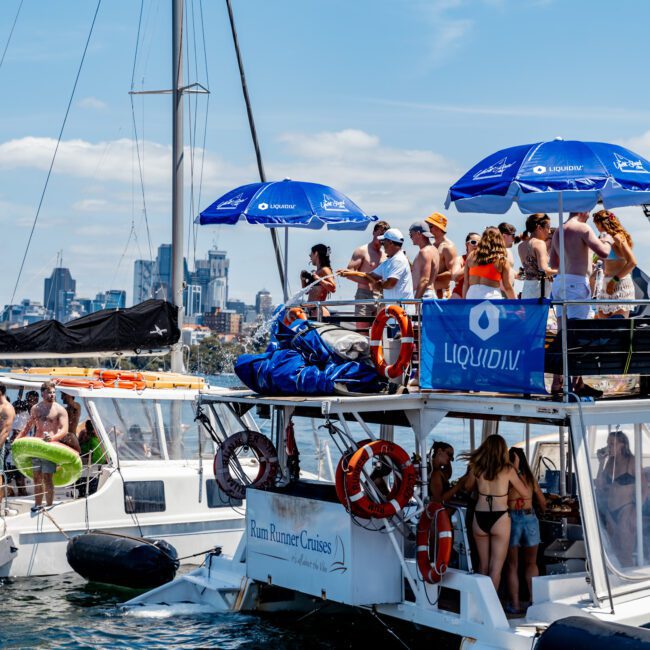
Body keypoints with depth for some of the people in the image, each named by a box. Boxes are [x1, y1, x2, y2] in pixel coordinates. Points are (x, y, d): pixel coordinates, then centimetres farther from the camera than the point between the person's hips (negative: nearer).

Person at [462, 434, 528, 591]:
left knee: (483, 565, 18)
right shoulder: (507, 469, -6)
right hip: (500, 519, -3)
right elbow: (524, 492, 7)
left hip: (480, 519, 3)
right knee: (496, 568, 3)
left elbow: (467, 488, 19)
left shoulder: (476, 468, 0)